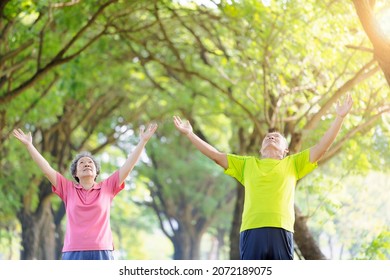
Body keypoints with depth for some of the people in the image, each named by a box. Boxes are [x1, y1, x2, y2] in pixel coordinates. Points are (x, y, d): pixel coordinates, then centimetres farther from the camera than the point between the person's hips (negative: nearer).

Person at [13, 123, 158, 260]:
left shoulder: (107, 188, 14)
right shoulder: (68, 189, 14)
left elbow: (128, 166, 11)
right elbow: (46, 169, 11)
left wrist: (143, 141, 7)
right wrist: (28, 145, 8)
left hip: (102, 255, 0)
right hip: (74, 255, 0)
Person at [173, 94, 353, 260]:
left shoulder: (292, 164, 23)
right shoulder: (247, 164, 26)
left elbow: (321, 147, 15)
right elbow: (216, 156, 25)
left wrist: (339, 118, 9)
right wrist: (189, 134, 23)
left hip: (281, 231, -1)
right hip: (252, 231, 1)